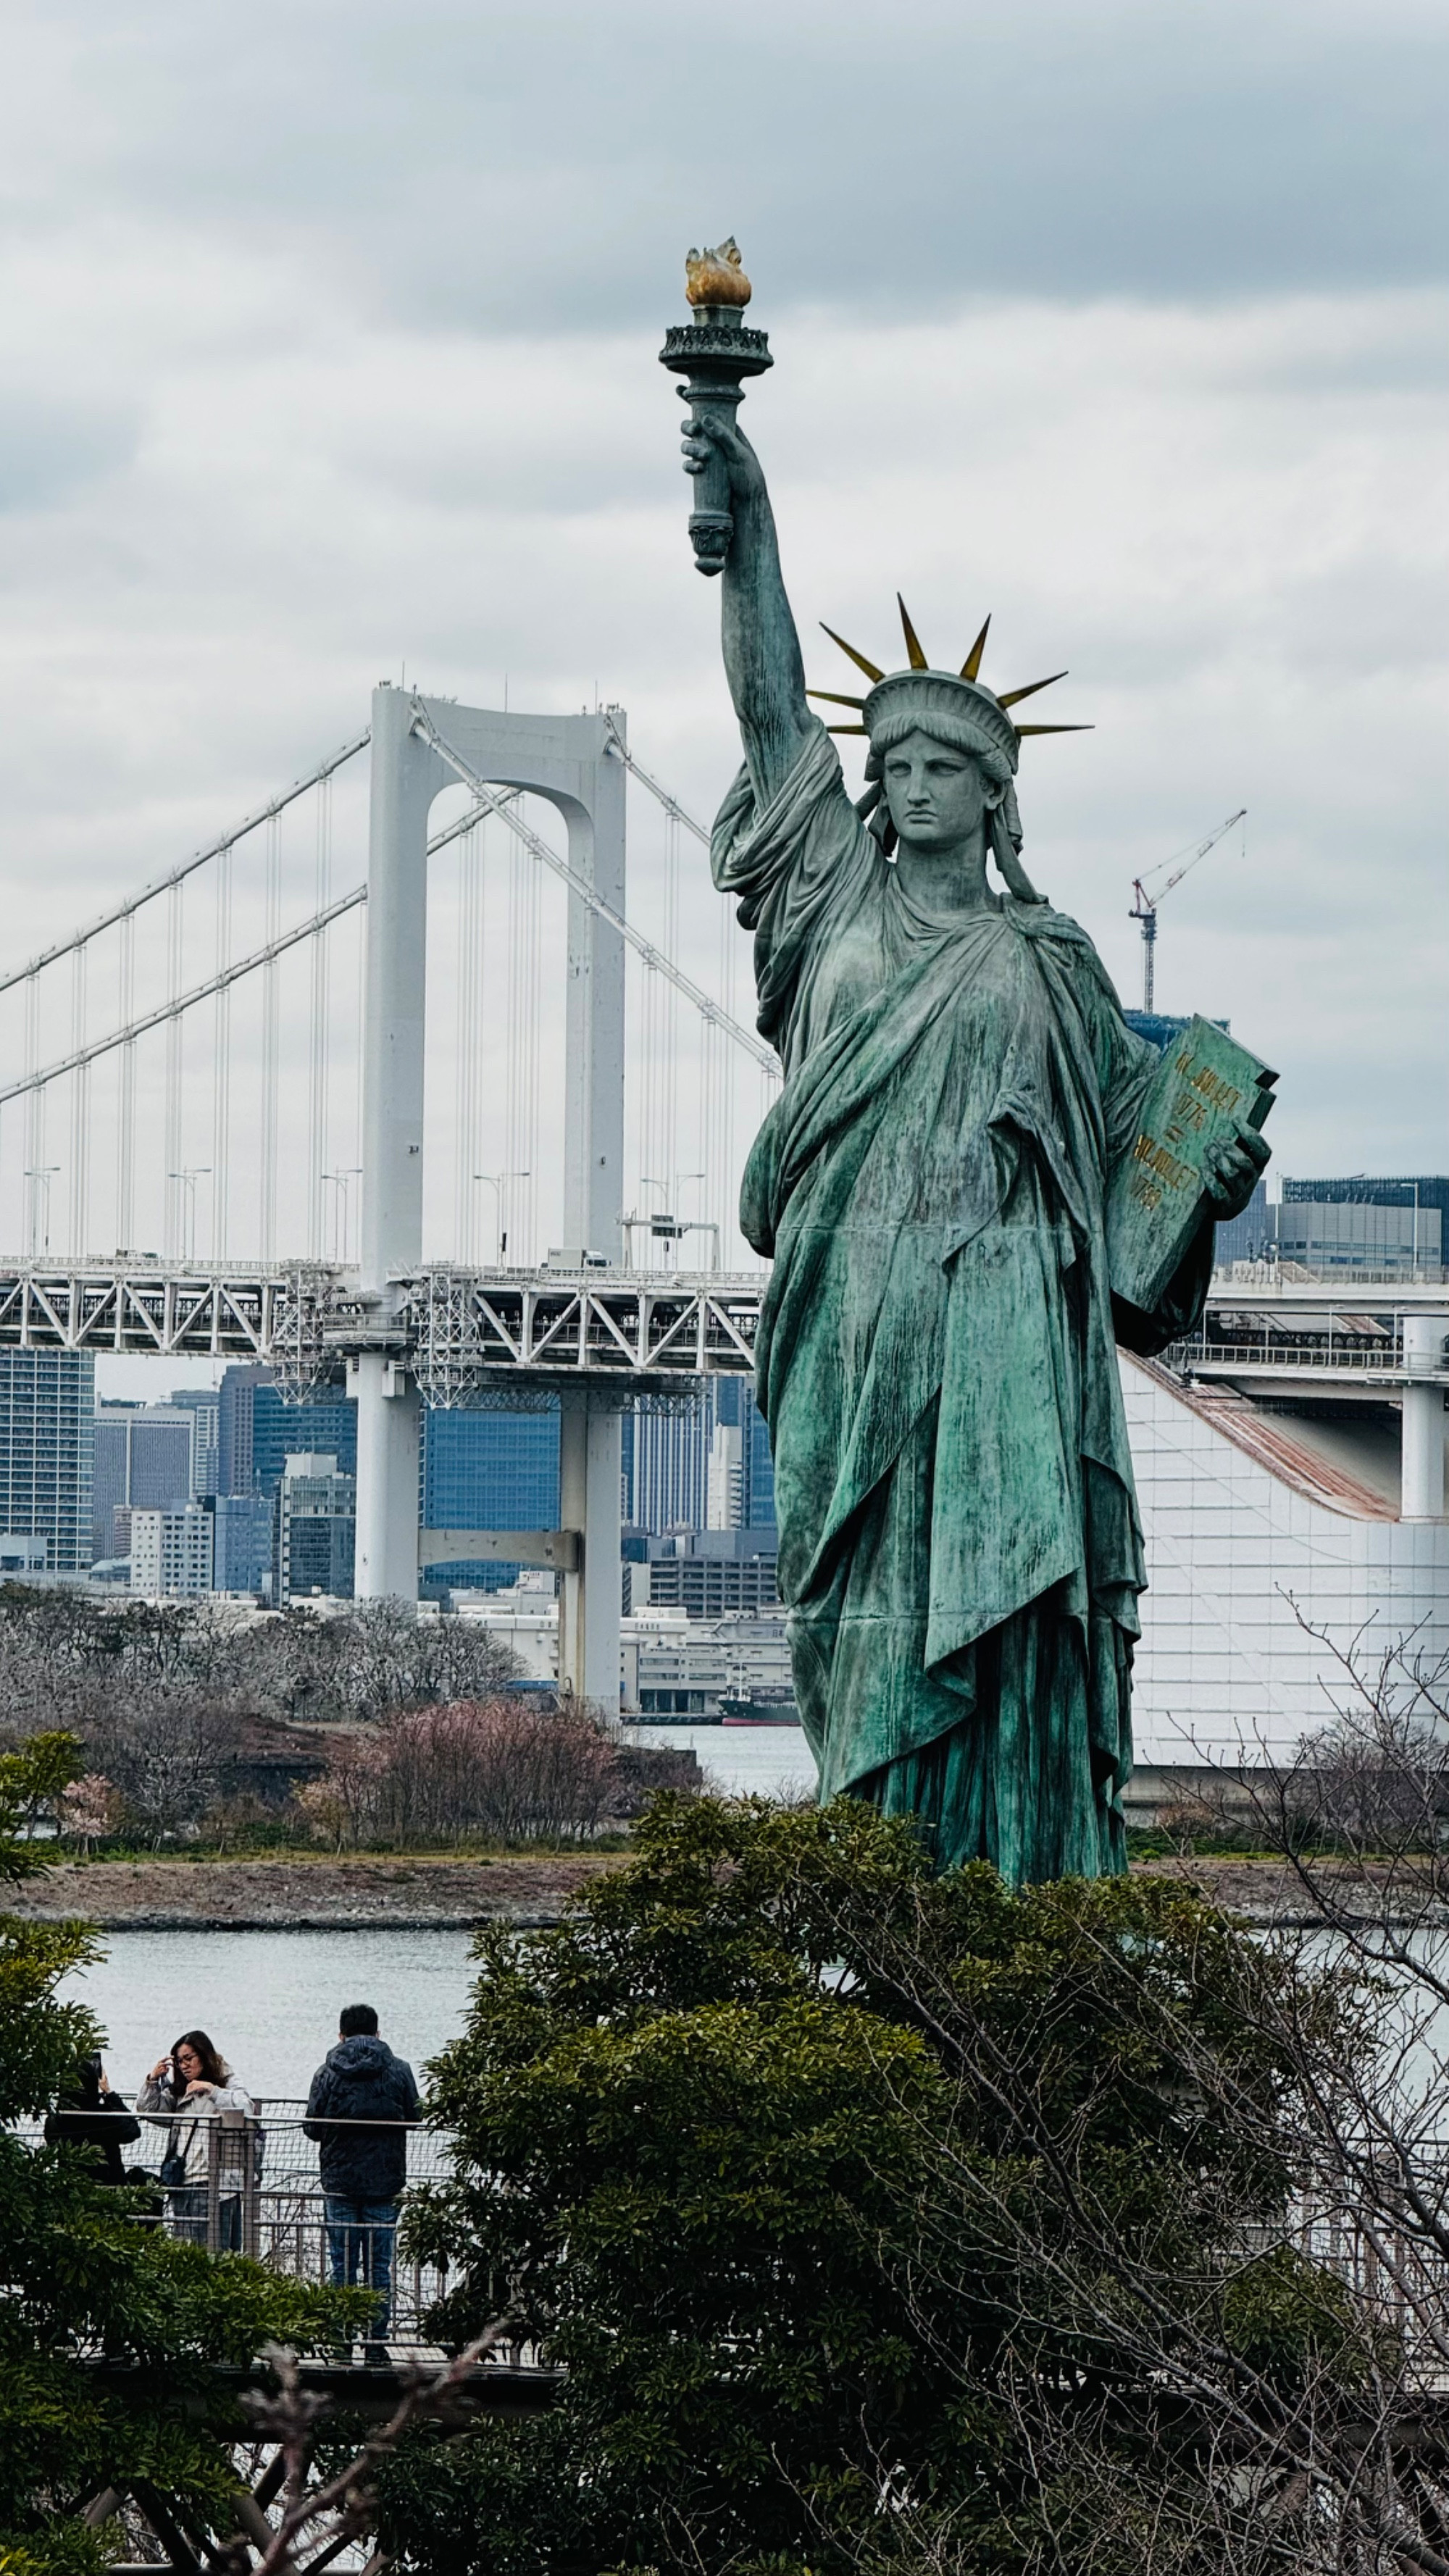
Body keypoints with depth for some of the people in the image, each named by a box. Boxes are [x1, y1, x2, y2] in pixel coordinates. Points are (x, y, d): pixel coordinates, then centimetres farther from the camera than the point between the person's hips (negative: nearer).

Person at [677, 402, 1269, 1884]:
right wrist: (748, 523, 2)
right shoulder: (842, 902, 16)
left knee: (997, 1594, -11)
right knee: (868, 1610, -3)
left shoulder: (1044, 960, 12)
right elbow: (769, 704, 10)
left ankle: (1012, 1894, -15)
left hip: (996, 1326, -2)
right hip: (852, 1319, 2)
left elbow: (1132, 1126, 14)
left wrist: (1209, 1179, -8)